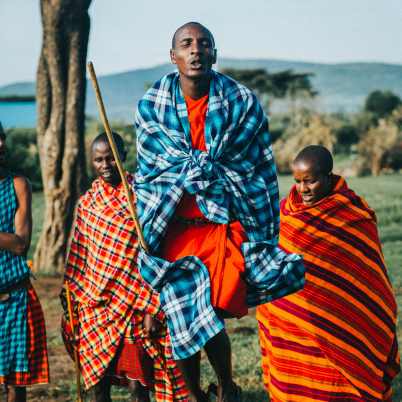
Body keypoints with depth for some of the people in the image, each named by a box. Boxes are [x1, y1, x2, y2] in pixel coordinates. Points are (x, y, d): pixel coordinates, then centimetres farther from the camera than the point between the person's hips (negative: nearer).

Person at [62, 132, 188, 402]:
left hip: (131, 307, -4)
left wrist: (152, 310, -10)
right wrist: (72, 308, 12)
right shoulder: (87, 202, 8)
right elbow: (78, 259, 13)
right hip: (94, 307, 4)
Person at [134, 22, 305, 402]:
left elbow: (259, 170, 3)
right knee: (184, 321, 1)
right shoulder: (150, 106, 1)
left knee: (208, 317, -9)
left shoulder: (242, 101, -1)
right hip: (174, 229, 1)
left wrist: (266, 236, 3)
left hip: (225, 228, -1)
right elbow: (148, 174, 4)